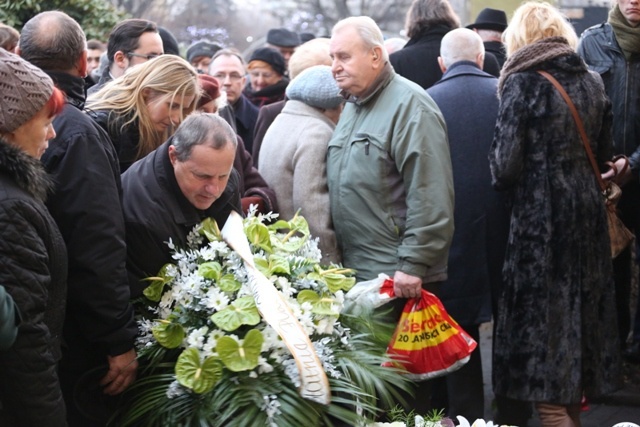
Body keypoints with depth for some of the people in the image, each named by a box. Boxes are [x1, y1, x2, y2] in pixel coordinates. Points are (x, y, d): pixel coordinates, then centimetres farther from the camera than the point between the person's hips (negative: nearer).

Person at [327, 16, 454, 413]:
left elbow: (430, 197, -19)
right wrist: (338, 260, 18)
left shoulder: (409, 104, -12)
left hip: (397, 278, -9)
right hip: (357, 271, 9)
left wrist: (413, 264, -21)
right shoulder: (353, 105, 16)